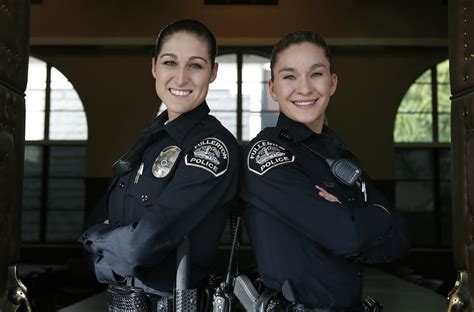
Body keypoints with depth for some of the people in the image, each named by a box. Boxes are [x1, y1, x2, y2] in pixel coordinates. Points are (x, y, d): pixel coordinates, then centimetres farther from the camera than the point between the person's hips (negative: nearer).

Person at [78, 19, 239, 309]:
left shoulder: (215, 146, -20)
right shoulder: (152, 136, 3)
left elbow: (144, 245, -26)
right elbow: (97, 221, 3)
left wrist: (95, 237, -8)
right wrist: (109, 234, -16)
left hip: (168, 299, -7)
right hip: (118, 295, 7)